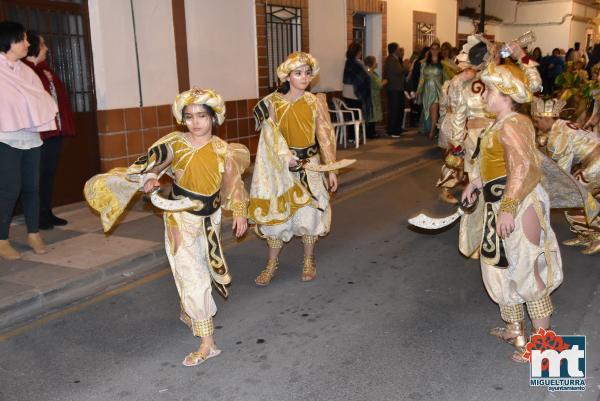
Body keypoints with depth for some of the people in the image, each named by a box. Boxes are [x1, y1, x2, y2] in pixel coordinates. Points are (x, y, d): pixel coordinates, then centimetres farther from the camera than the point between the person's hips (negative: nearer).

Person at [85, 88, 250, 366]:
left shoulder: (223, 150, -5)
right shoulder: (174, 144, -13)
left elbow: (234, 183, 4)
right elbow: (145, 165, -10)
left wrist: (239, 213, 6)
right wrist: (148, 179, -30)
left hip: (210, 218, 4)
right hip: (181, 218, -3)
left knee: (202, 270, 19)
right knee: (192, 276, -5)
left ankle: (187, 313, 47)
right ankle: (207, 343, 0)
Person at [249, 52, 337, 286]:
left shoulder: (316, 102, -3)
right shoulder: (273, 103, -5)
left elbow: (325, 137, -1)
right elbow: (271, 133, -14)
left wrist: (331, 169, -2)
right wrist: (286, 157, -30)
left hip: (310, 165, 0)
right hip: (281, 166, 0)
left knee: (308, 212, 4)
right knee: (277, 213, 5)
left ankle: (309, 261, 26)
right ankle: (272, 263, 21)